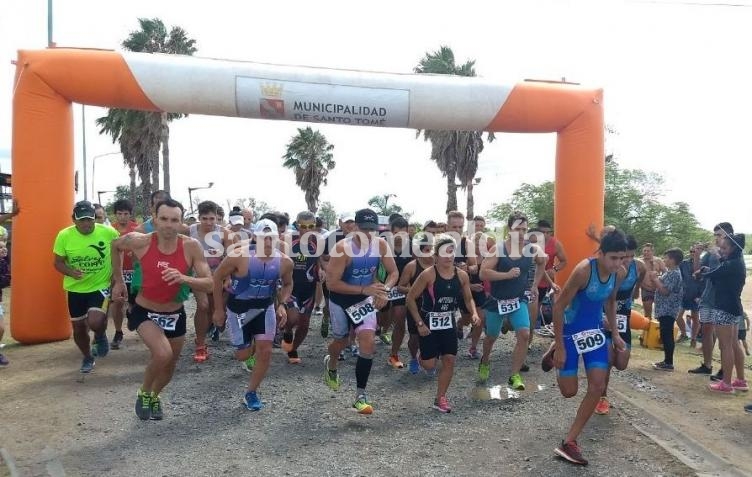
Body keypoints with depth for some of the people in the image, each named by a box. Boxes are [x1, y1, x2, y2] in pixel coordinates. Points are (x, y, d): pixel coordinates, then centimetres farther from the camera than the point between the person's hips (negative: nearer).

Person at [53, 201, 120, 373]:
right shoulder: (64, 235, -13)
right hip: (75, 288, 2)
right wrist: (70, 272, -24)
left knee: (95, 322, -22)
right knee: (78, 327, 13)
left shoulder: (108, 232, -16)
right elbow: (58, 263, -3)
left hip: (100, 286, -2)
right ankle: (87, 357, 39)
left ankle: (100, 336, 16)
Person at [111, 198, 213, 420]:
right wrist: (118, 281, 8)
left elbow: (208, 284, -21)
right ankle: (144, 393, 5)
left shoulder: (191, 247, -20)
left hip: (175, 314, 2)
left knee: (170, 365, 18)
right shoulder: (139, 241, -20)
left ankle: (154, 396, 51)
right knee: (162, 354, -26)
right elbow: (115, 246, 4)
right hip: (145, 312, -2)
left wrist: (183, 278, -39)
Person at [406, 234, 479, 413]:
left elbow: (468, 299, 10)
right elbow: (410, 298, -12)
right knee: (429, 365, -3)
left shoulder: (462, 275, -3)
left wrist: (474, 313, -10)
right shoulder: (428, 274, -17)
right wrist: (419, 323, -15)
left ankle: (440, 398, 17)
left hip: (449, 322, 4)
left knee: (449, 361, 2)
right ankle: (422, 356, 35)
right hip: (429, 322, -4)